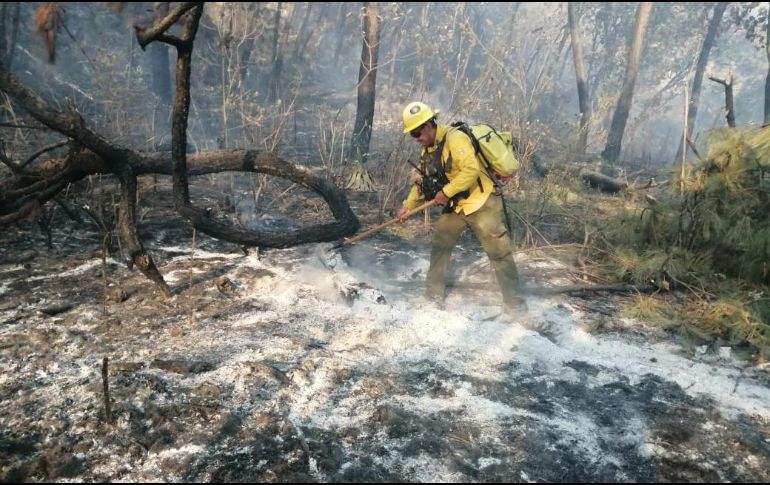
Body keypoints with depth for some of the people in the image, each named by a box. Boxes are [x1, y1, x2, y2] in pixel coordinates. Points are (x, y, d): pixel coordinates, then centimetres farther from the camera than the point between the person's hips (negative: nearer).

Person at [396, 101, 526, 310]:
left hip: (481, 203, -9)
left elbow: (471, 170, -32)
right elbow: (422, 181, 16)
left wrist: (446, 192, -26)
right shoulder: (428, 149, 7)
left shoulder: (455, 138, -21)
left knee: (499, 251, -2)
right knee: (439, 245, 11)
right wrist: (408, 205, 9)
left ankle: (514, 299, 8)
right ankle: (434, 292, 23)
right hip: (455, 206, 9)